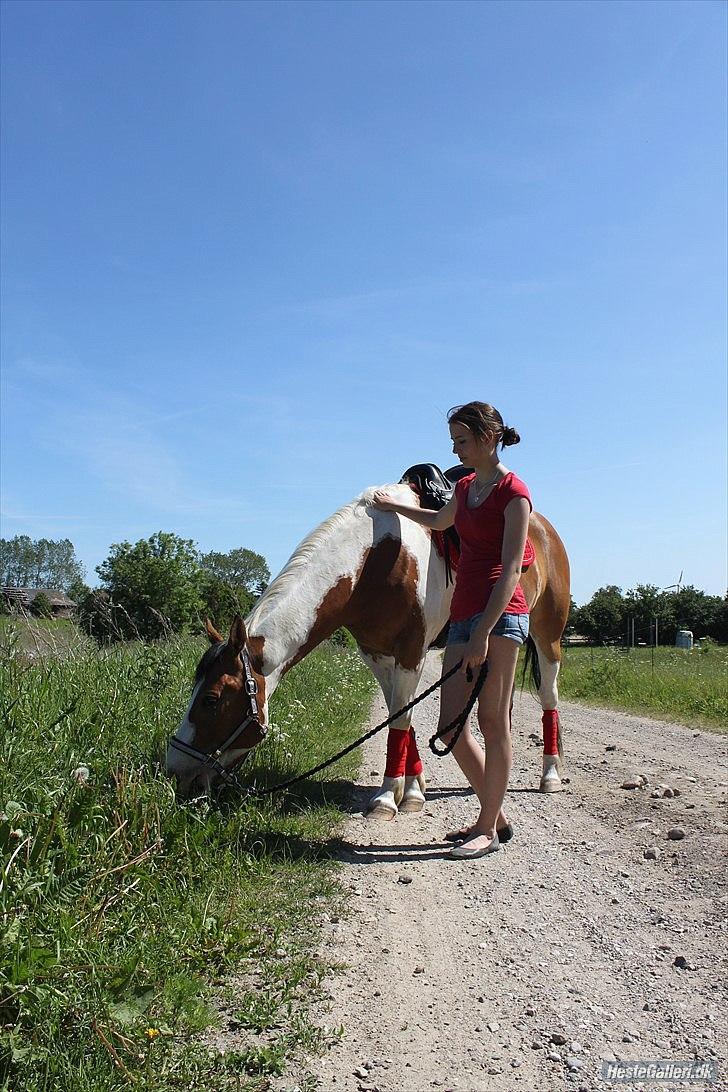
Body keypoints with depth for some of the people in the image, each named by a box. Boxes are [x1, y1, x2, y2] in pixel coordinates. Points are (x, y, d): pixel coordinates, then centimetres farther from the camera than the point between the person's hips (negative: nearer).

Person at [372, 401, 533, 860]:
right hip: (463, 613, 8)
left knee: (493, 722, -1)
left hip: (500, 614, -8)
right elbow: (439, 521, 40)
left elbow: (510, 569, -15)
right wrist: (393, 505, 43)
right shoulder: (465, 487, 17)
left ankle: (489, 829, 11)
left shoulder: (513, 492, -7)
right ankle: (496, 815, 22)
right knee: (451, 726, 6)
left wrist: (483, 633, -21)